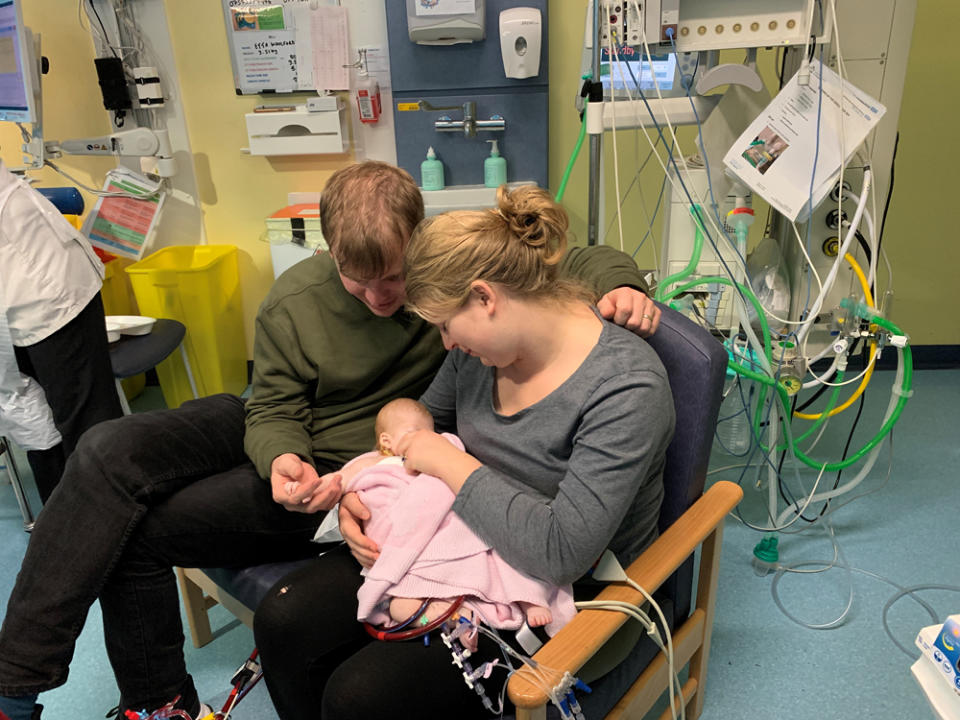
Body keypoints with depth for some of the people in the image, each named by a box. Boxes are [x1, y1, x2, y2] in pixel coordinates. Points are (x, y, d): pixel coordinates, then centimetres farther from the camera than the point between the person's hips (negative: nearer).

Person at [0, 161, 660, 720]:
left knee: (138, 532, -14)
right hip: (286, 444, 5)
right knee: (109, 451, -13)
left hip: (356, 475, -4)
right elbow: (275, 409, -2)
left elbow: (569, 261, -7)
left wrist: (620, 281, -29)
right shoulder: (295, 301, -10)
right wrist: (281, 458, -24)